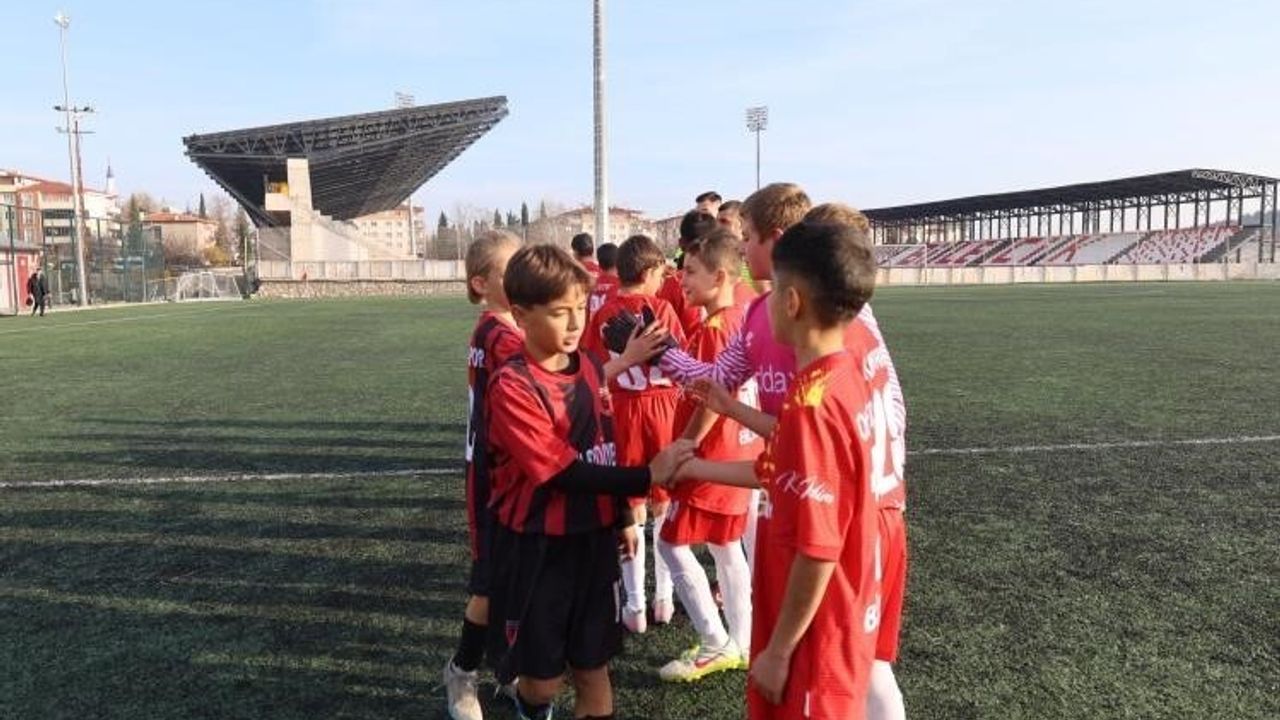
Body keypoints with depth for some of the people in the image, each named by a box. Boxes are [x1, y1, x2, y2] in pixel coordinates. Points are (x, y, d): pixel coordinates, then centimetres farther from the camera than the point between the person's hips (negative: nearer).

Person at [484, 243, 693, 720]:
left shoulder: (591, 368, 2)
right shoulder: (512, 387, -19)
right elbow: (563, 470, -23)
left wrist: (622, 517, 17)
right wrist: (647, 478, -25)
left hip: (593, 538, 5)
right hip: (537, 548, -5)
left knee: (593, 667, 13)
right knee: (543, 675, 11)